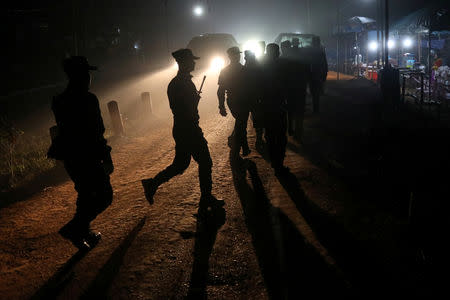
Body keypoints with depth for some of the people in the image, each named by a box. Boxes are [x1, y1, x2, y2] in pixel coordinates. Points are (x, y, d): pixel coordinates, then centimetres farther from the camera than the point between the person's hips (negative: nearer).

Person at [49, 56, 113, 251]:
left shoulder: (59, 101, 7)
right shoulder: (87, 99, -19)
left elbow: (64, 129, 14)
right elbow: (96, 133, -19)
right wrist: (106, 157, -12)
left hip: (69, 159, 9)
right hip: (86, 158, -9)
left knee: (86, 194, 23)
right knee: (104, 195, 3)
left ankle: (84, 233, 33)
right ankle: (73, 229, 0)